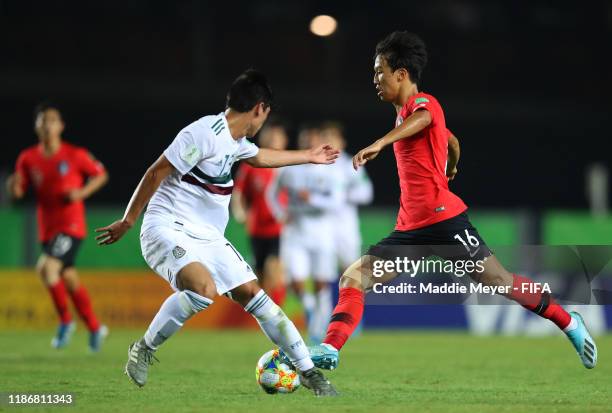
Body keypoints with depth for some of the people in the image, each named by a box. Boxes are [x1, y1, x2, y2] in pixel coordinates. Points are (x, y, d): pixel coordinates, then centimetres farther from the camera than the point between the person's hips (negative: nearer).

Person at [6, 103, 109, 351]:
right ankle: (95, 328, 30)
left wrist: (82, 193, -12)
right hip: (47, 228, 5)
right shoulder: (28, 159, 3)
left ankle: (65, 321, -5)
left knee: (47, 268, -24)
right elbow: (18, 193, 7)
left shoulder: (75, 155, -7)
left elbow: (101, 175, 5)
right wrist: (13, 186, -17)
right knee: (68, 278, 12)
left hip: (71, 225, -5)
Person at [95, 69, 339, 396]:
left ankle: (308, 372, 7)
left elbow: (260, 157, 37)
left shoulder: (236, 141, 13)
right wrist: (127, 222, -14)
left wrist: (309, 157, 47)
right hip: (169, 228, -9)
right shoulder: (205, 133, -18)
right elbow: (156, 173, -16)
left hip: (208, 236, 9)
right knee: (204, 289, -33)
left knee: (252, 293, 2)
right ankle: (143, 350, -13)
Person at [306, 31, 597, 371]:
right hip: (411, 228, 9)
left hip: (443, 218, -9)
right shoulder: (405, 113, 19)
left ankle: (570, 324, 14)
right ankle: (330, 349, -13)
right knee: (353, 279, -5)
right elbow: (452, 142, 35)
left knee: (500, 281, -2)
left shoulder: (422, 102, -7)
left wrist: (379, 143, -50)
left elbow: (422, 118, -34)